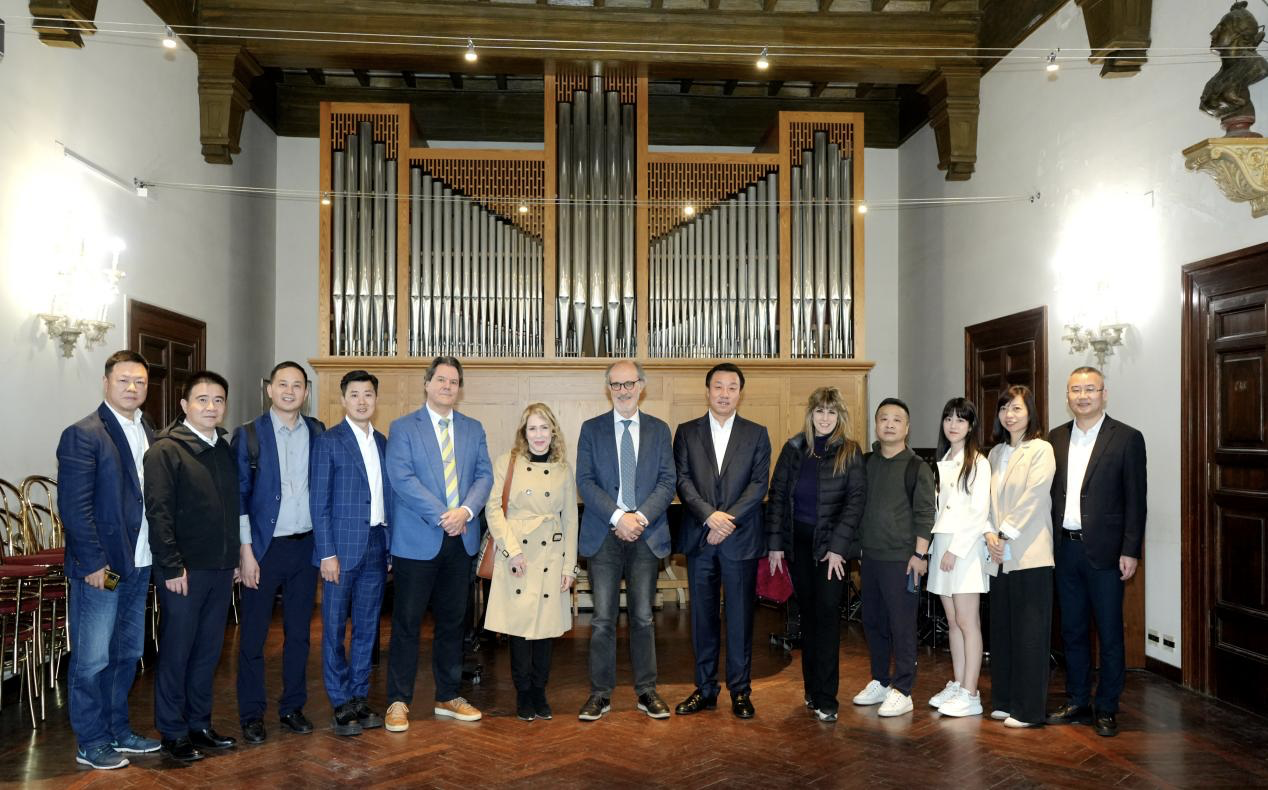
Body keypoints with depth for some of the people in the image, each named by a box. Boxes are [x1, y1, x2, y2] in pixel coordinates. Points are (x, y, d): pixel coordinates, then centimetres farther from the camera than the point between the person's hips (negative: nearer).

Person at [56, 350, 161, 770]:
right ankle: (91, 744, 18)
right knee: (92, 659, 5)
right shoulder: (83, 435, -11)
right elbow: (74, 506, -15)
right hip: (101, 567, -7)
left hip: (139, 564, 7)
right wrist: (93, 563, -16)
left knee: (127, 654, 17)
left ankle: (118, 731, 30)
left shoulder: (150, 434, 10)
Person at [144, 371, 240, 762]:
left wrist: (235, 557, 13)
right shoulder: (166, 449, -9)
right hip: (185, 570, -6)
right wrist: (171, 566, -17)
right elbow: (157, 512, -14)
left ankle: (199, 724, 27)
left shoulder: (225, 450, 11)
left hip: (222, 568, 6)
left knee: (208, 651, 14)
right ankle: (172, 732, 18)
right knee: (176, 652, 5)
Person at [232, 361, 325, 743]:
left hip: (306, 546, 3)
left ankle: (292, 707, 24)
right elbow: (238, 495, -4)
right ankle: (251, 714, 18)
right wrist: (246, 550, -9)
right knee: (252, 635, 5)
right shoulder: (248, 435, -3)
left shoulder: (317, 432, 5)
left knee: (298, 632, 12)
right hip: (264, 547, -3)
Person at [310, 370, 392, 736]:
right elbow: (319, 502, -7)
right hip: (342, 547, -5)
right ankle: (342, 705, 14)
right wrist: (327, 553, -12)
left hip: (377, 545, 5)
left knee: (367, 627, 12)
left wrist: (392, 546, 7)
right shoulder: (328, 442, -4)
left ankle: (359, 698, 23)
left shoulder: (383, 443, 11)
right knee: (335, 628, 4)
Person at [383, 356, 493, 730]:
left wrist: (466, 511, -14)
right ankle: (398, 701, 13)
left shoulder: (473, 429, 12)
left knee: (452, 621, 12)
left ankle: (448, 697, 24)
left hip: (460, 539, 4)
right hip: (417, 540, -4)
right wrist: (442, 515, -18)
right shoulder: (403, 428, -1)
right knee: (406, 622, 2)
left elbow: (484, 475, 5)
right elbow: (402, 478, -12)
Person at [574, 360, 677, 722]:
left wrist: (641, 517, -13)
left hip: (647, 535, 1)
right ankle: (600, 693, 13)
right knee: (603, 618, 2)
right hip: (603, 534, -1)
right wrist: (618, 516, -14)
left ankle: (646, 691, 20)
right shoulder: (591, 429, 5)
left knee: (643, 617, 8)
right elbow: (585, 481, -2)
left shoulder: (659, 430, 8)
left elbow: (667, 482, 2)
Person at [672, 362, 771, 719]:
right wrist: (710, 515, -16)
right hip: (699, 539, 1)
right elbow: (683, 480, -2)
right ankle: (705, 689, 19)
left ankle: (740, 690, 16)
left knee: (740, 616, 4)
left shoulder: (756, 434, 6)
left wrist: (728, 520, -14)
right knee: (703, 616, 8)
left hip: (741, 539, -1)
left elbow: (759, 484, -3)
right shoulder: (687, 432, 7)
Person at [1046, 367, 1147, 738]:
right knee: (1072, 631, 13)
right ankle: (1077, 702, 25)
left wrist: (1130, 551, -11)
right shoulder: (1056, 439, 9)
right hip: (1065, 549, 4)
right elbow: (1051, 494, 11)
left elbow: (1135, 499, -6)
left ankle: (1106, 709, 17)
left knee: (1109, 634, 5)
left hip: (1104, 551, -4)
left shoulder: (1127, 438, -4)